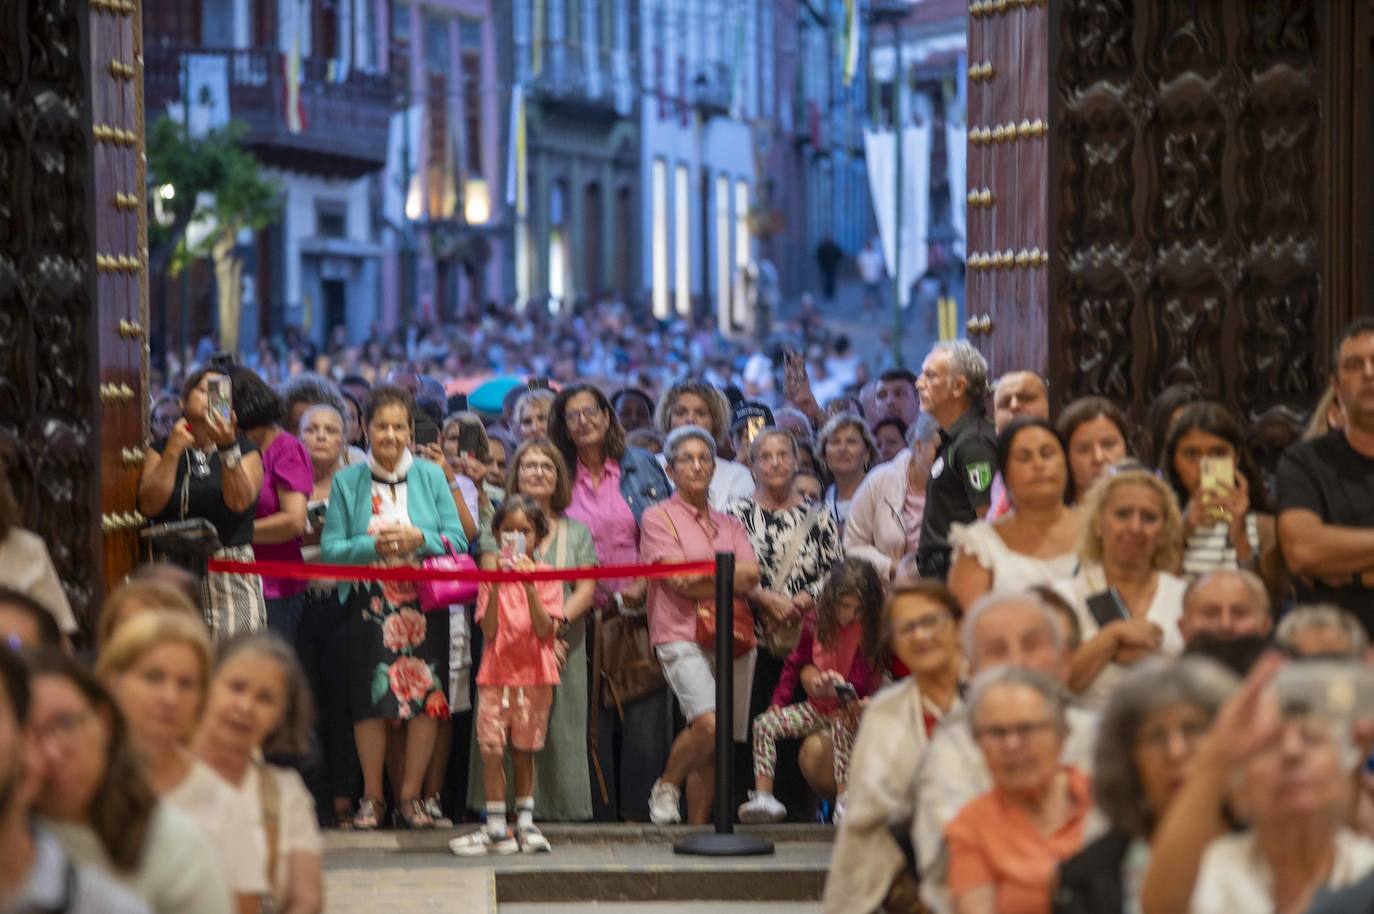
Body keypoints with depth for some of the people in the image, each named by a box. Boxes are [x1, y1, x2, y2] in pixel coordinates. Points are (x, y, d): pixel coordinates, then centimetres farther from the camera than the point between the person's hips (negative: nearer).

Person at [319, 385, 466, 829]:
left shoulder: (431, 477, 7)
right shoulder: (346, 482, 5)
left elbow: (458, 541, 2)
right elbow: (330, 549, -1)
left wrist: (419, 539, -15)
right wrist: (374, 546, -16)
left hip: (424, 605, 1)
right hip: (369, 605, -1)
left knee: (426, 695, -4)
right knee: (370, 698, -4)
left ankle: (411, 793, 7)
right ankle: (371, 796, 8)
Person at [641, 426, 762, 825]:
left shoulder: (729, 524, 20)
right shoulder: (658, 518, 4)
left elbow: (751, 575, 3)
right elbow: (679, 580, -8)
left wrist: (702, 576, -8)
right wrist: (729, 577, 0)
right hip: (682, 637, -5)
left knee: (717, 746, 4)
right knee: (709, 723, -25)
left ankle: (698, 826, 12)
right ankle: (666, 786, -1)